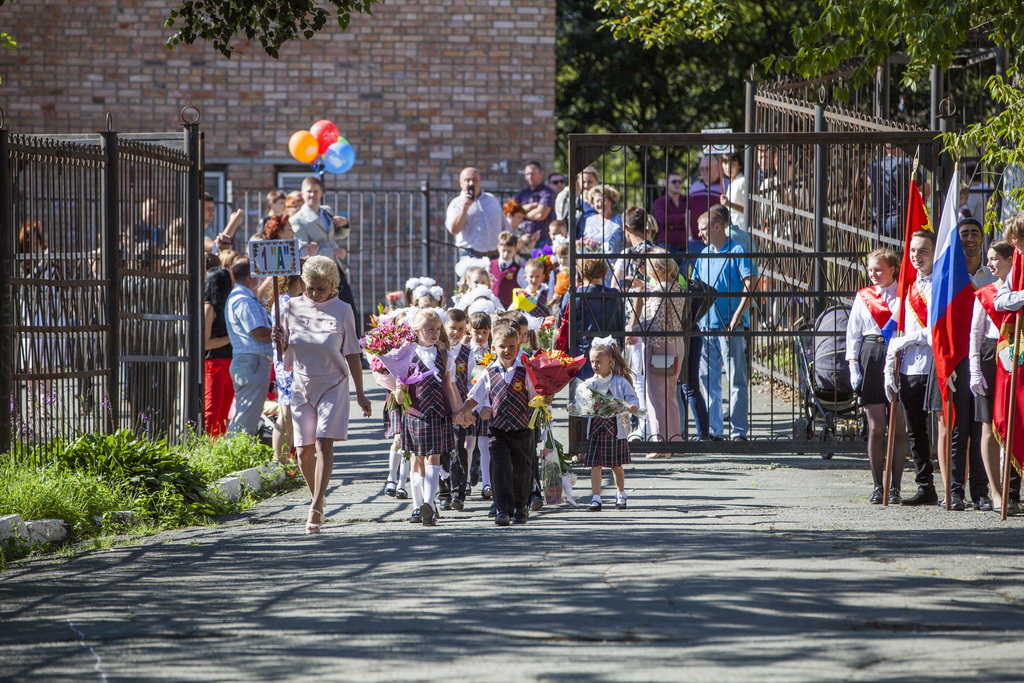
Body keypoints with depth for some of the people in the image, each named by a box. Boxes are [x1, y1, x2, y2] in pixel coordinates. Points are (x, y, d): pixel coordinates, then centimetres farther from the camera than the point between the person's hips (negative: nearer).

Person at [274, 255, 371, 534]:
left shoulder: (342, 311, -3)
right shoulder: (291, 307, 2)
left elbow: (351, 355, 3)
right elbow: (285, 354, 10)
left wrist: (360, 394, 3)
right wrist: (280, 342, -13)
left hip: (332, 385, -3)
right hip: (301, 385, 3)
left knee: (324, 445, -15)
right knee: (304, 451, 3)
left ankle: (315, 507, -20)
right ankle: (318, 498, 25)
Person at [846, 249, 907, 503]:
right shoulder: (863, 297, 11)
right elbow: (853, 334, 12)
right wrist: (854, 365, 3)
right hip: (871, 358, 2)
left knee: (898, 428, -1)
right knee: (875, 428, 0)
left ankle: (895, 487, 4)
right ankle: (877, 487, 5)